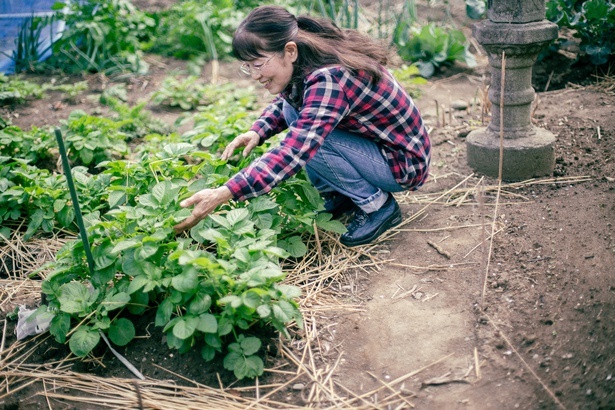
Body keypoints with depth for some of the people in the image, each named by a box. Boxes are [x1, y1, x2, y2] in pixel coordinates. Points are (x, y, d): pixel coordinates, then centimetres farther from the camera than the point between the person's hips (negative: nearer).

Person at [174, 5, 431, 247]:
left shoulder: (329, 79, -32)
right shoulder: (305, 64, -6)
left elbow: (292, 154, -39)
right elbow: (282, 102, 13)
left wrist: (221, 195, -42)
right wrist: (257, 132, -9)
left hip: (404, 162, -8)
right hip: (371, 142, 9)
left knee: (305, 140, -26)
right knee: (292, 109, -1)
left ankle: (378, 206, -7)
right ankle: (339, 196, 7)